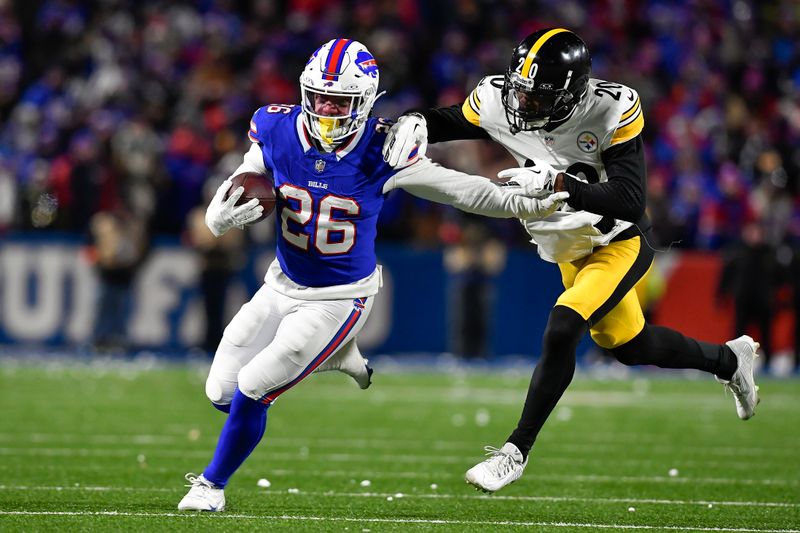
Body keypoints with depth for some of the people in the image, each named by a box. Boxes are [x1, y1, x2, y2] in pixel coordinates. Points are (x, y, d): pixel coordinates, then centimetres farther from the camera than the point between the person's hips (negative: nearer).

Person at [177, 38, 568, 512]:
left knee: (251, 391, -11)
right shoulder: (278, 131, -13)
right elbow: (229, 204, -2)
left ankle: (214, 482, 16)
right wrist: (227, 215, -26)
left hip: (339, 299, -5)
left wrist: (527, 205, -17)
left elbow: (458, 189, -11)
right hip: (283, 285, 5)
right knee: (221, 394, 7)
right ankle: (332, 356, 28)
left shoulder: (380, 152, -21)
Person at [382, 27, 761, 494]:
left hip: (620, 243, -6)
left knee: (562, 331, -25)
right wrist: (416, 123, -24)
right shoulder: (499, 100, -20)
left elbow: (629, 203, -35)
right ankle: (729, 359, 49)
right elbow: (447, 123, 0)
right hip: (569, 248, 6)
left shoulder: (613, 110, -32)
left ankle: (517, 451, -9)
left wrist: (554, 182, -46)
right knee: (627, 346, 21)